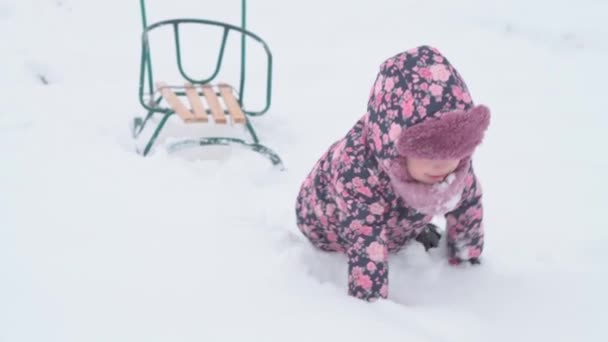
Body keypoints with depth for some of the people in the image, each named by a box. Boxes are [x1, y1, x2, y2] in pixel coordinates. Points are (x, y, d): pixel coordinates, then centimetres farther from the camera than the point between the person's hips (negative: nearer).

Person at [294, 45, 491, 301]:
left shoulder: (454, 158, -31)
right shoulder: (359, 173, -52)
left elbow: (468, 204, -12)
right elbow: (366, 249, -49)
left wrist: (466, 257, -2)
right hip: (330, 227, -4)